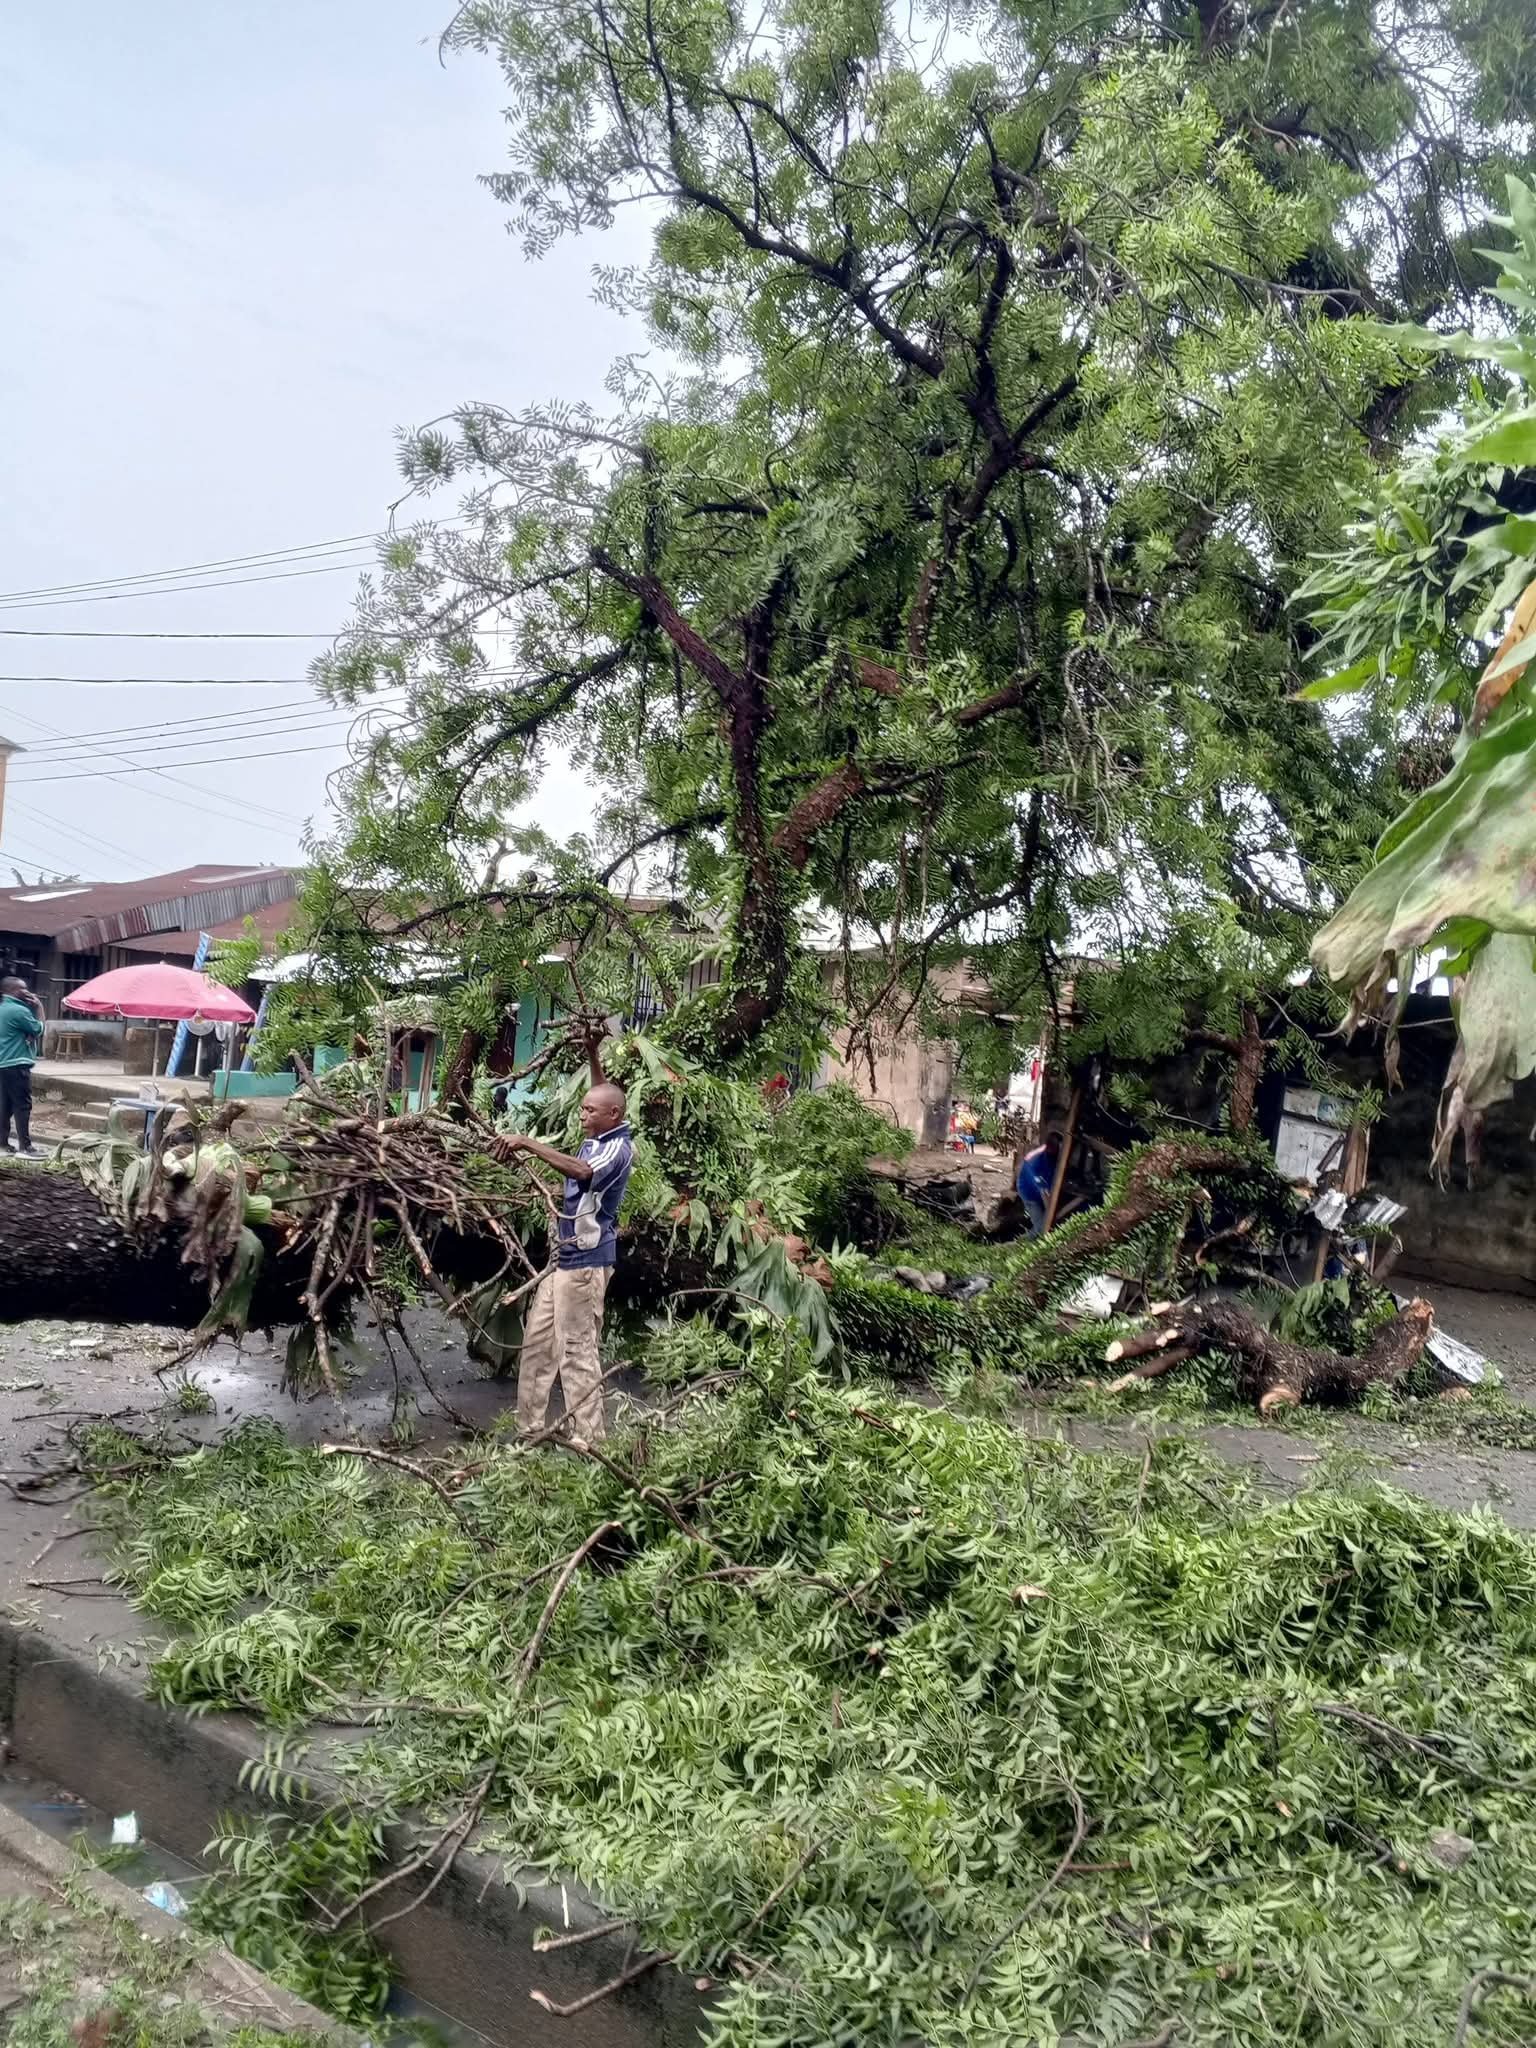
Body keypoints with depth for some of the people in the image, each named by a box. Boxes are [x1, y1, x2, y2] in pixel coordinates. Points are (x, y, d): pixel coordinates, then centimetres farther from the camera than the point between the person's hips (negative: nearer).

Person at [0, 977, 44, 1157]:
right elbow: (38, 1030, -8)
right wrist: (39, 1008, -1)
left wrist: (32, 1008, 6)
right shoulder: (18, 1010, -15)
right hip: (16, 1065, -10)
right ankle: (25, 1147, -10)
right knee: (22, 1106, -9)